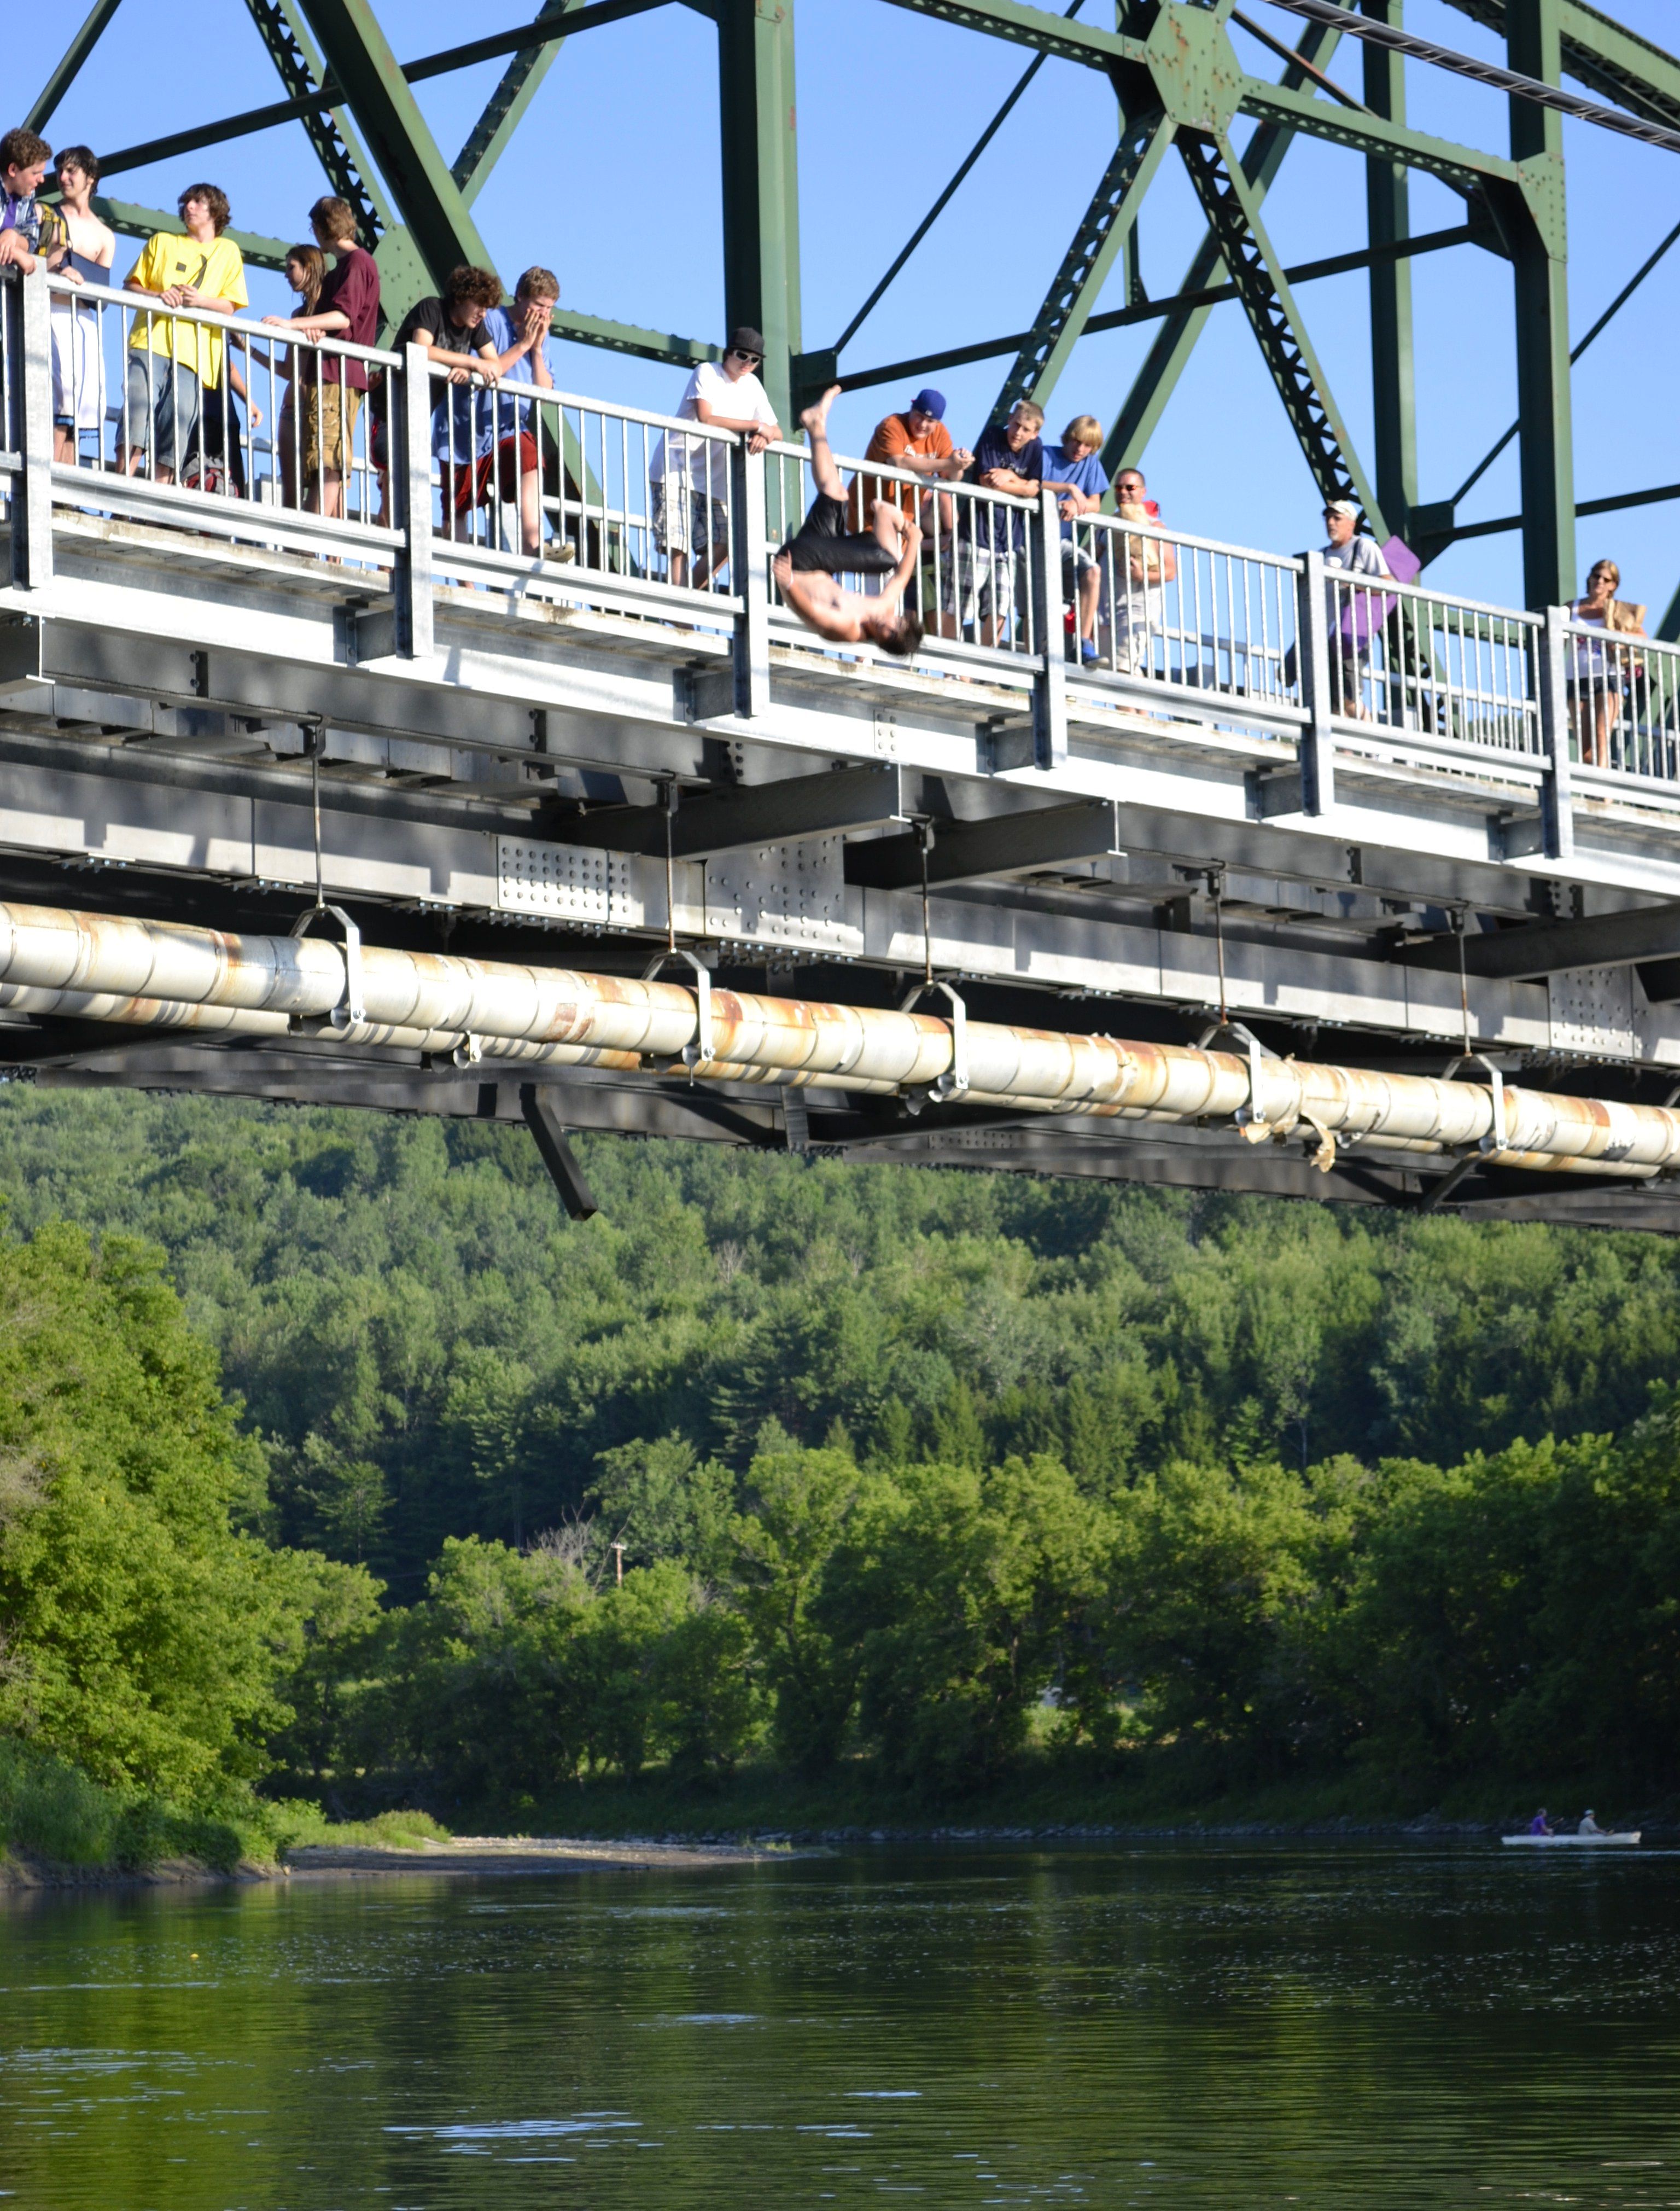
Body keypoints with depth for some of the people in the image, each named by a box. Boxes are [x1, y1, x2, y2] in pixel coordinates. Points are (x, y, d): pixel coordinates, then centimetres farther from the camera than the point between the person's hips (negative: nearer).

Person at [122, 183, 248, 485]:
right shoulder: (162, 242, 22)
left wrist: (201, 301, -9)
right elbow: (130, 285, 16)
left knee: (179, 420, -7)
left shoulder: (228, 251, 18)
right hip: (151, 340, 0)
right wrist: (156, 296, -5)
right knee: (139, 404, -19)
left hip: (194, 351, 0)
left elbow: (230, 306, 11)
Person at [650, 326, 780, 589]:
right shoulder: (707, 373, -7)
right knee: (678, 544, -15)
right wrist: (756, 426, -18)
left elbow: (776, 431, 12)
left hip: (714, 482, 7)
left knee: (724, 544, -4)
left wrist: (765, 436, -14)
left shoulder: (752, 385, 12)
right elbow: (706, 419, -22)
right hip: (677, 471, -7)